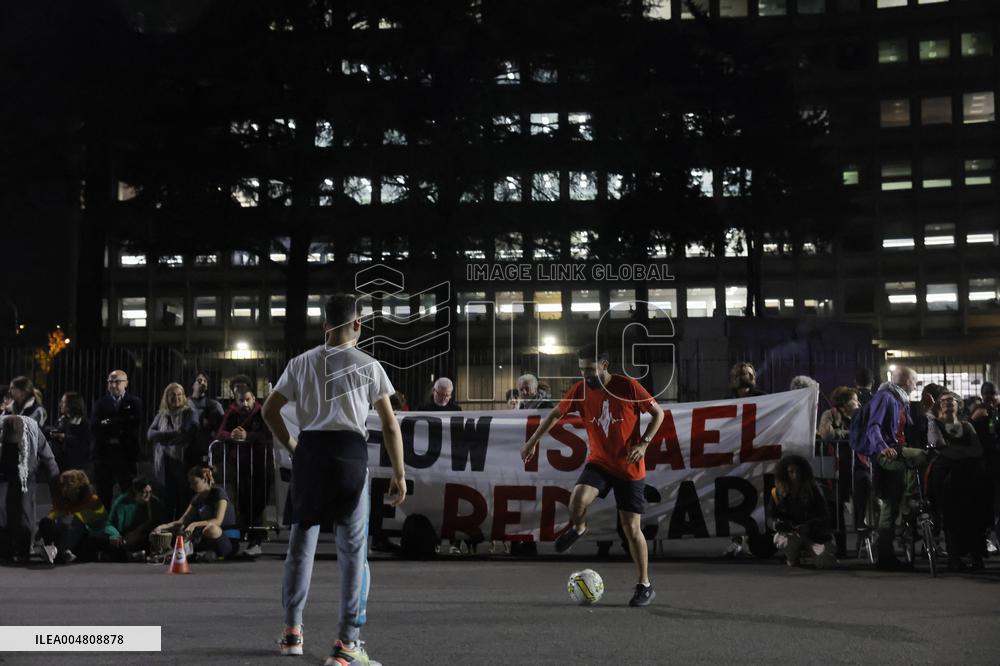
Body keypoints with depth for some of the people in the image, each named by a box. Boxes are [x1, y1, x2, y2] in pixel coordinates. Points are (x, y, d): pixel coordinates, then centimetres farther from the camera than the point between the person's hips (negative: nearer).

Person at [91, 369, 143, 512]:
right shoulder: (100, 403, 10)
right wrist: (120, 428, -14)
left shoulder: (134, 403, 5)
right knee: (103, 495, 4)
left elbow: (136, 427, -9)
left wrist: (108, 424, -10)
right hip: (104, 453, 2)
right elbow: (94, 426, -5)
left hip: (127, 454, -2)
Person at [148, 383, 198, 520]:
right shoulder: (161, 415, 15)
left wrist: (165, 438, -2)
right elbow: (150, 434, 1)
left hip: (183, 462, -3)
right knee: (168, 502, 4)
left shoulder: (189, 413, 4)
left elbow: (190, 434, -10)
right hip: (164, 464, 3)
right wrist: (174, 433, -11)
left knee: (185, 502, -3)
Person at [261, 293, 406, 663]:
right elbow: (390, 425, 0)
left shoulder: (301, 363, 9)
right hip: (349, 452, -3)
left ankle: (292, 631, 21)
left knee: (301, 539, 15)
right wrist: (399, 474, 3)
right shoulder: (368, 365, 2)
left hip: (309, 451, 3)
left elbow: (269, 410, 8)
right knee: (352, 548, 2)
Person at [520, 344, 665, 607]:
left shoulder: (628, 386, -14)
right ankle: (578, 527, 8)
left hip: (630, 468, -2)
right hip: (598, 462, 2)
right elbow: (556, 414, 9)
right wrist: (532, 442, 7)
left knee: (632, 528, -1)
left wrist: (643, 443, -16)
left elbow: (658, 413, -4)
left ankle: (645, 586, 15)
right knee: (578, 498, -28)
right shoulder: (580, 390, -5)